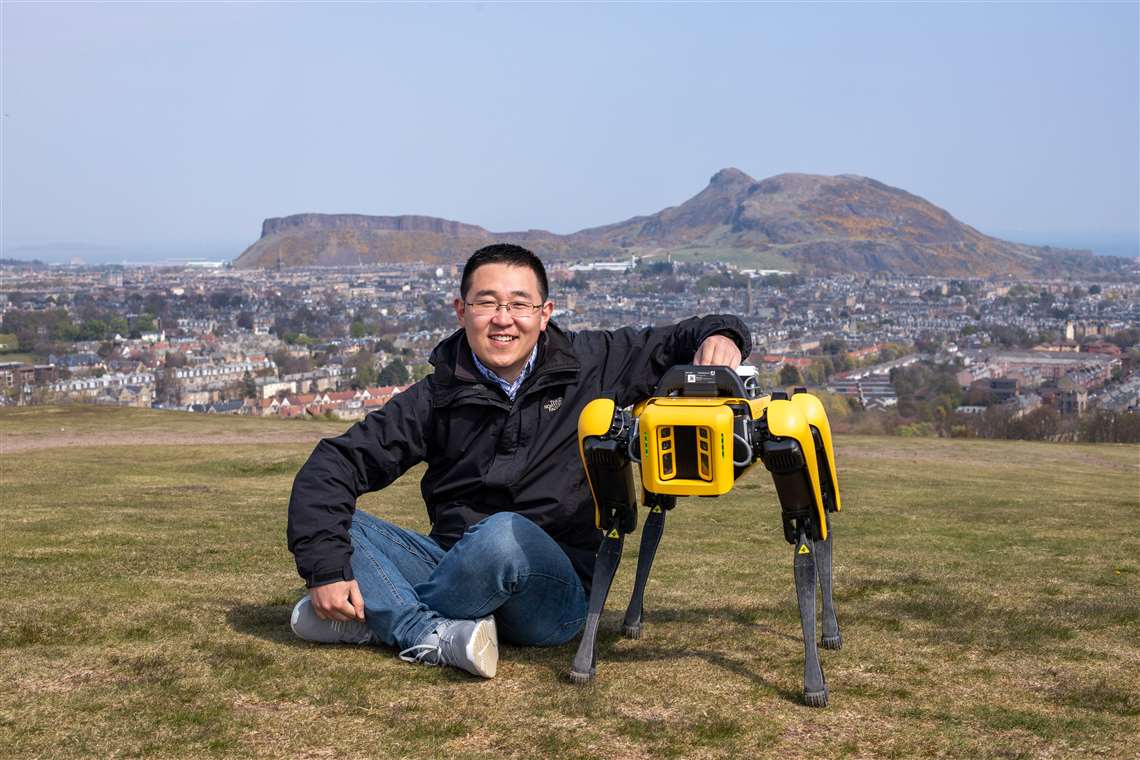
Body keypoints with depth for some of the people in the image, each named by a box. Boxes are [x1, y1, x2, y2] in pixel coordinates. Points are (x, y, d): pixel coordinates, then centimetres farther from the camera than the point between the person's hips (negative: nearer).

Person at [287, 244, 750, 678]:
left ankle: (378, 619, -15)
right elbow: (334, 464, -2)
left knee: (505, 533, -36)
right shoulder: (438, 397, 1)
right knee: (337, 525, -16)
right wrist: (325, 568, -15)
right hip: (454, 567, 3)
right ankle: (437, 636, -33)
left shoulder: (590, 365, 2)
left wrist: (718, 337, -13)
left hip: (558, 590, -2)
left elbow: (672, 342, 12)